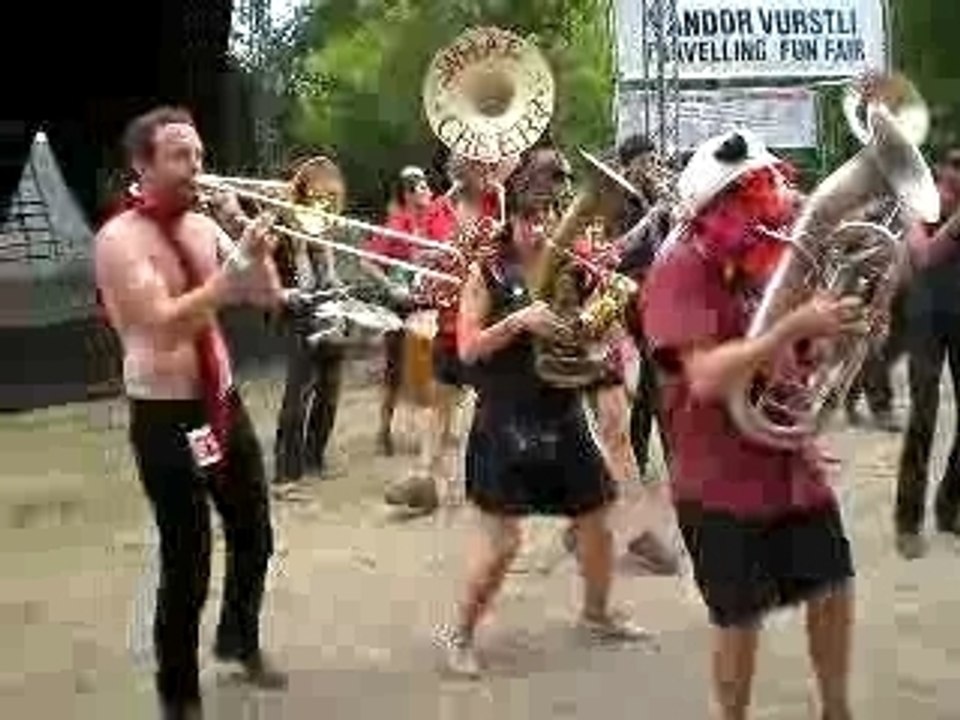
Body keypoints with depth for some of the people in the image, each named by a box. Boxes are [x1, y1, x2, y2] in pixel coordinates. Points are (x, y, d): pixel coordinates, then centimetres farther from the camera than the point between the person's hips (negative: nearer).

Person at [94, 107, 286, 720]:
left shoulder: (204, 226, 6)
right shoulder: (119, 239, -15)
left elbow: (268, 298, 5)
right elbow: (167, 323, -27)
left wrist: (255, 246, -12)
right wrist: (236, 266, -30)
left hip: (224, 405, 7)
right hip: (165, 419, -7)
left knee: (254, 536, 20)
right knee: (187, 564, -2)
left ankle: (240, 639, 46)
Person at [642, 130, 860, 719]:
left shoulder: (767, 263, 6)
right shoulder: (681, 272, -17)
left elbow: (802, 362, 14)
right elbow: (707, 378, -30)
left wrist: (834, 331, -7)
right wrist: (796, 326, -34)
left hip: (792, 464, 7)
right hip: (723, 481, -7)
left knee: (833, 589, 15)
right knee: (742, 619, 4)